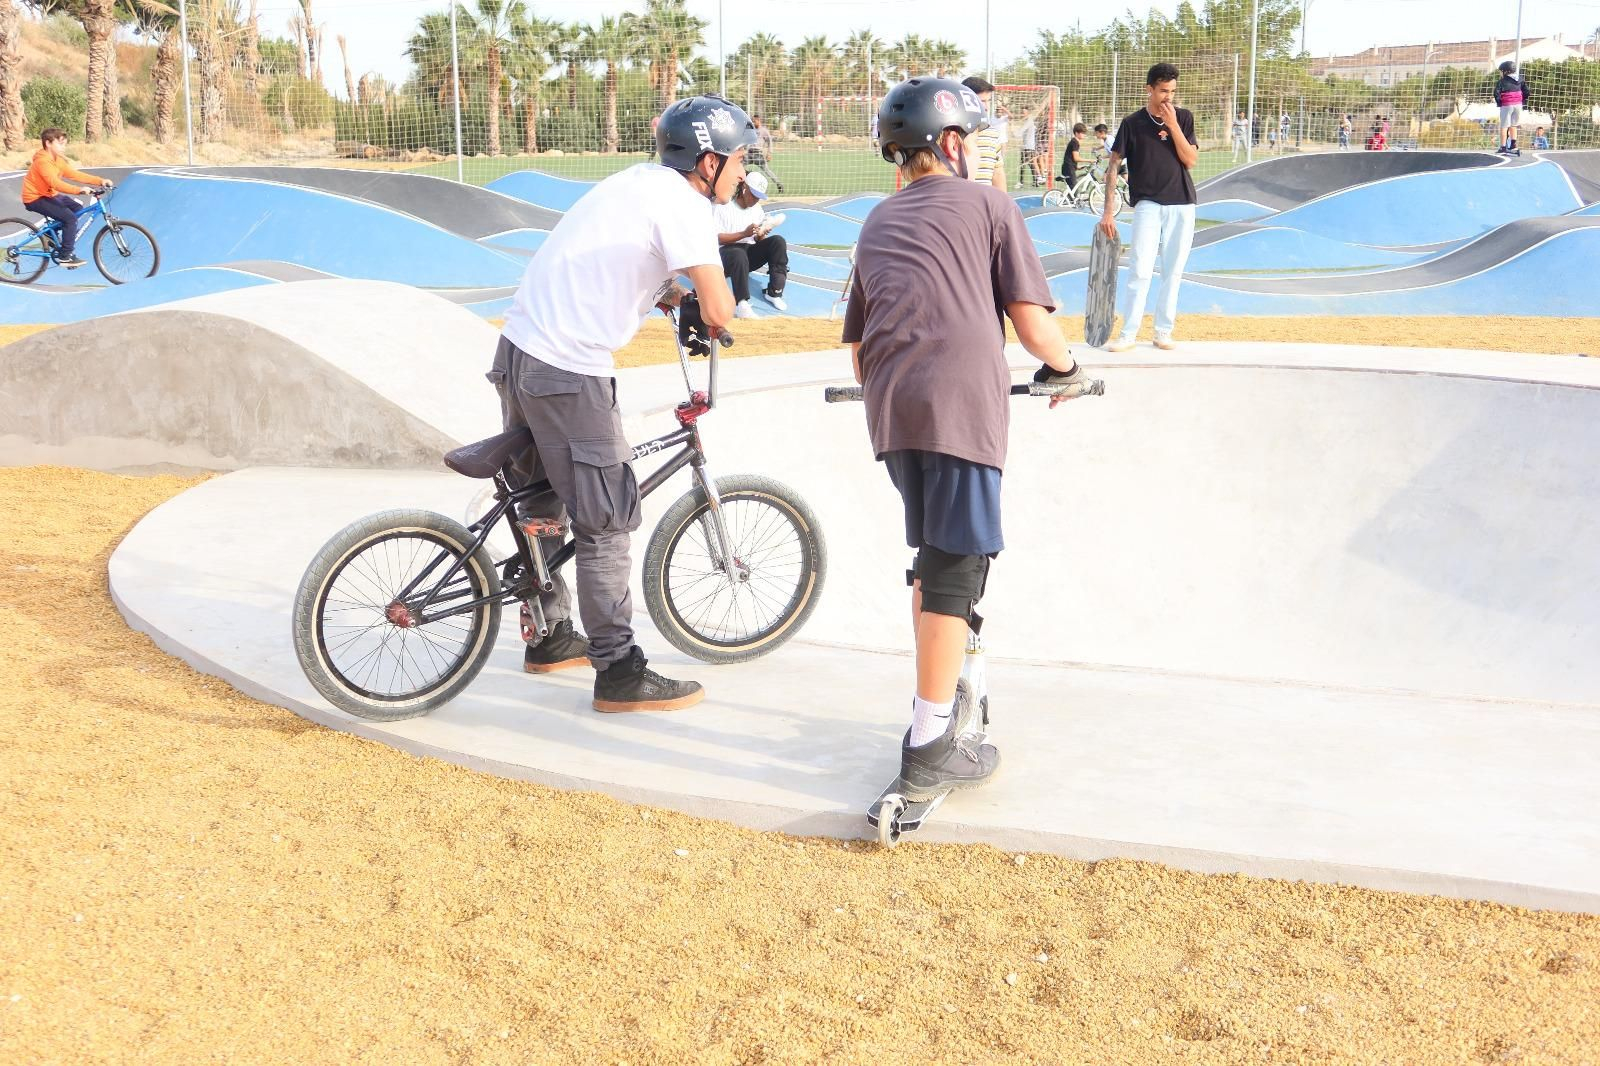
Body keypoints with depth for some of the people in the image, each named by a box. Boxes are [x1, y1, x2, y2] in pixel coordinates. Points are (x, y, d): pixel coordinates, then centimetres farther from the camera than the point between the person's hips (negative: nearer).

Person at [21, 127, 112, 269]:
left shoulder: (58, 159, 4)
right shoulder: (42, 161, -25)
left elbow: (74, 174, -2)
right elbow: (55, 183, -36)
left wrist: (100, 181, -13)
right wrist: (79, 190, -49)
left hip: (48, 194, 10)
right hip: (35, 198, -10)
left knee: (77, 207, 8)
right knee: (70, 217, -20)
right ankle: (65, 257, -12)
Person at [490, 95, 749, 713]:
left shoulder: (639, 181, 15)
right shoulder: (682, 202, -12)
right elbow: (718, 311, -19)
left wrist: (668, 293, 18)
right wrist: (716, 316, 4)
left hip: (519, 349, 10)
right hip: (567, 372, -10)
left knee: (543, 501, 20)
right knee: (606, 521, -2)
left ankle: (548, 638, 35)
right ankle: (619, 674, 4)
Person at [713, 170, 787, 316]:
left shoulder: (757, 209, 12)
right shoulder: (724, 206, -6)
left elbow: (758, 241, 10)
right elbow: (715, 238, -14)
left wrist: (761, 236, -15)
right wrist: (744, 234, -25)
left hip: (750, 255, 6)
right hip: (726, 254, -6)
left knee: (778, 241, -17)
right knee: (739, 254, -40)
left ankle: (774, 292, -19)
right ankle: (741, 304, -48)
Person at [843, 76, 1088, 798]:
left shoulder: (877, 224, 26)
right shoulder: (988, 204, 11)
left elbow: (857, 345, 25)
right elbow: (1032, 323, 3)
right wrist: (1064, 368, 21)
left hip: (889, 411, 6)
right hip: (962, 404, -6)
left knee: (932, 556, 21)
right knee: (956, 569, -3)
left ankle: (942, 696, 32)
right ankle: (929, 751, -3)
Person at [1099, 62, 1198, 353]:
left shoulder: (1183, 117, 5)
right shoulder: (1132, 123, -1)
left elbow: (1190, 160, -3)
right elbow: (1114, 166, -2)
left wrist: (1173, 125, -12)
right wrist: (1108, 211, -8)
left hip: (1182, 204, 2)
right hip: (1148, 204, -2)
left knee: (1173, 271, 5)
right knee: (1140, 269, -10)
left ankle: (1163, 331, 14)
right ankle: (1128, 334, -6)